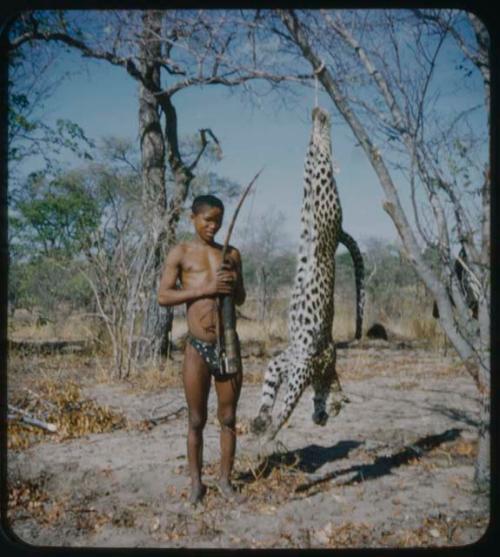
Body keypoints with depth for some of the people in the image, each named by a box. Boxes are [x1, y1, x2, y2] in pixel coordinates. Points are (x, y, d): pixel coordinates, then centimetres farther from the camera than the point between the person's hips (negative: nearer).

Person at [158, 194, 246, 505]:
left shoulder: (231, 254, 11)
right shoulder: (181, 253, 1)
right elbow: (163, 296, -7)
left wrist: (233, 284, -7)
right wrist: (206, 289, -16)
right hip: (198, 348, -3)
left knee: (228, 419, 9)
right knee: (197, 421, 7)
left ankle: (226, 481, 23)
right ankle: (197, 483, 21)